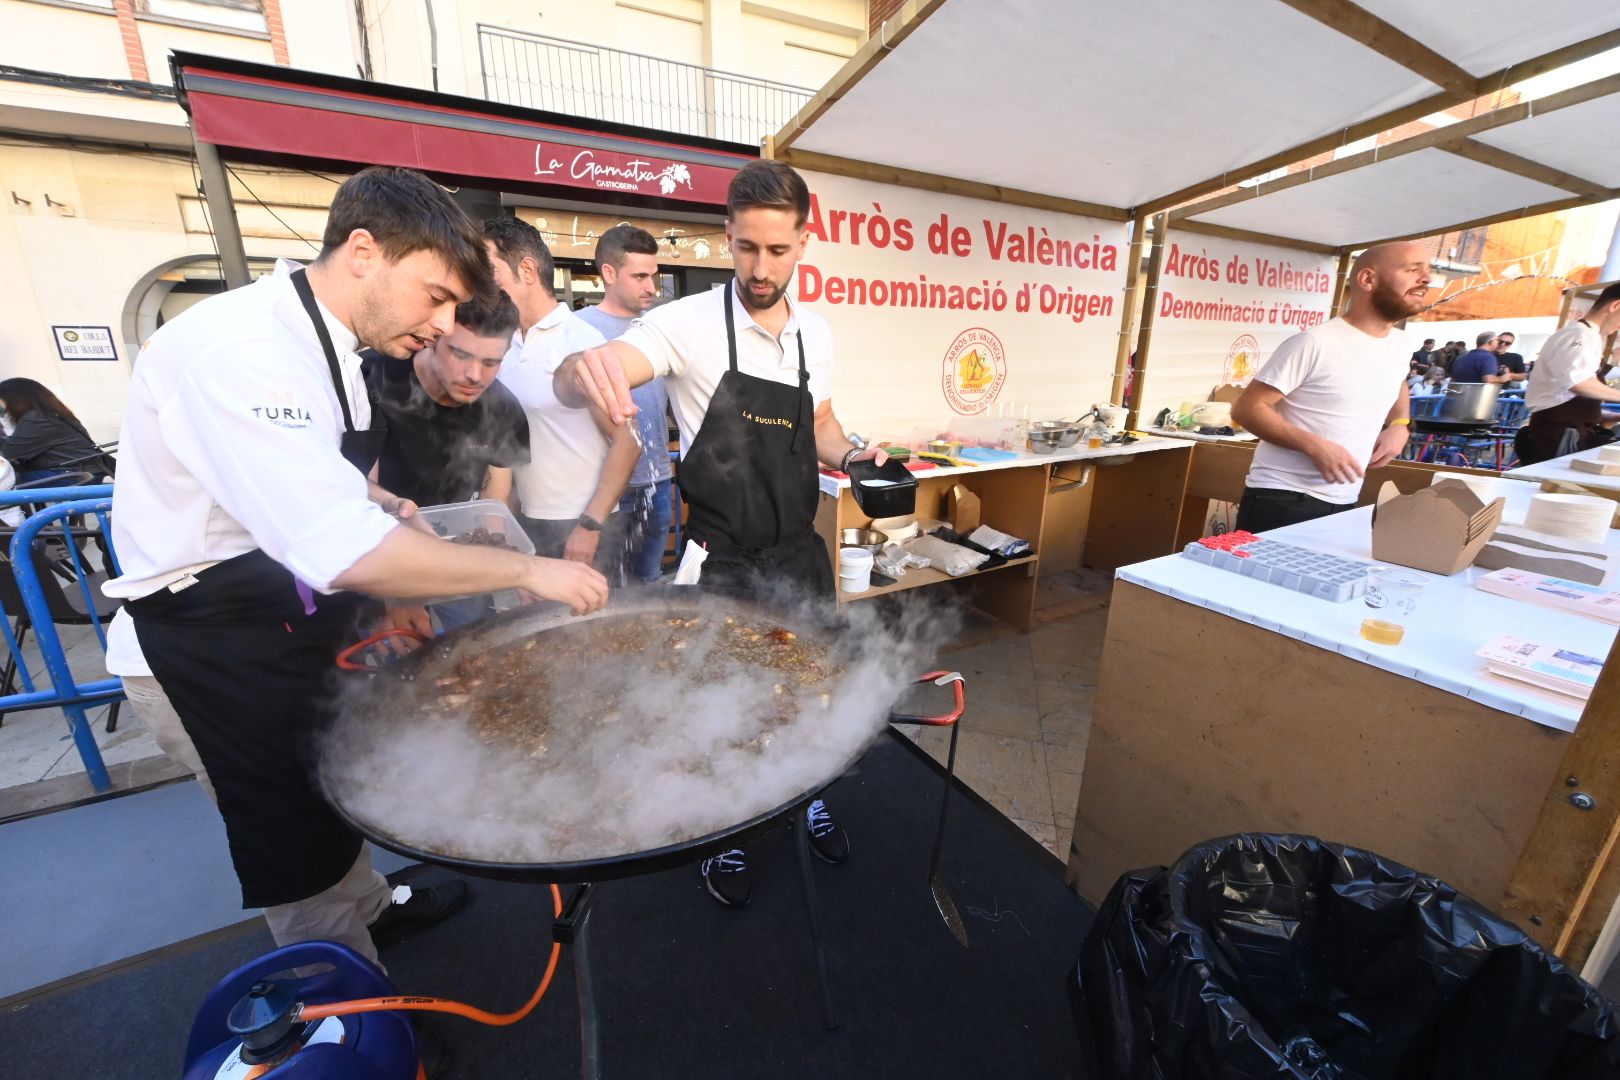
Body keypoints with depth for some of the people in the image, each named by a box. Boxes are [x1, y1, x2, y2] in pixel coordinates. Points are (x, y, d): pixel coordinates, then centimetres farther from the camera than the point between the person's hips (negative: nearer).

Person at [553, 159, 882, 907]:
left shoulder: (815, 333, 4)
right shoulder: (689, 322, -13)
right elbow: (576, 380, -25)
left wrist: (851, 456, -6)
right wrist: (585, 370, -49)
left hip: (800, 551, 5)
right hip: (722, 560, -4)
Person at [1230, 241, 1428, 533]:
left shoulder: (1399, 348, 12)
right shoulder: (1314, 343, -13)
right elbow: (1246, 409, -16)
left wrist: (1400, 425, 12)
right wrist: (1314, 445, -24)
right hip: (1281, 499, -7)